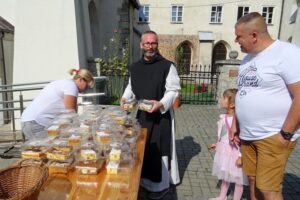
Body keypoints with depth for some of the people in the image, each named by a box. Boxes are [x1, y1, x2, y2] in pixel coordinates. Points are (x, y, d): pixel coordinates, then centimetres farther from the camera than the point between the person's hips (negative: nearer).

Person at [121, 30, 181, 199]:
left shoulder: (167, 66, -12)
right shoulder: (135, 67, 5)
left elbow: (173, 90, -13)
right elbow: (131, 86, 16)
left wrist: (161, 104, -28)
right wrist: (125, 98, -3)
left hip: (161, 114, -5)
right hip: (142, 114, 6)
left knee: (159, 149, 2)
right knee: (142, 146, 16)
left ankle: (161, 185, 23)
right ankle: (145, 180, 38)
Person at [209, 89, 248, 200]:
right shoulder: (224, 117, -1)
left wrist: (241, 156, -22)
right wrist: (217, 144, 21)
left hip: (234, 153, -8)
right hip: (224, 151, 9)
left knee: (237, 178, 13)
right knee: (225, 175, 25)